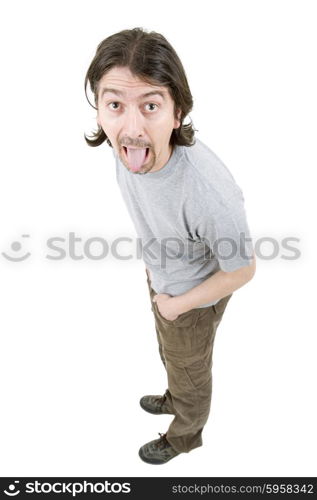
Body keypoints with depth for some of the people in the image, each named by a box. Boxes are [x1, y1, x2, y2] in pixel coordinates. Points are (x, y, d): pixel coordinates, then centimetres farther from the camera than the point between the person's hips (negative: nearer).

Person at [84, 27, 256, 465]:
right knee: (171, 357, 34)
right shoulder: (129, 147, -23)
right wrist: (153, 264, 7)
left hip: (192, 301, -6)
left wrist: (177, 304, -14)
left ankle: (185, 434, 56)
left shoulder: (208, 194, -44)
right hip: (161, 281, 6)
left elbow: (242, 270, -25)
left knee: (189, 373, 24)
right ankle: (176, 399, 66)